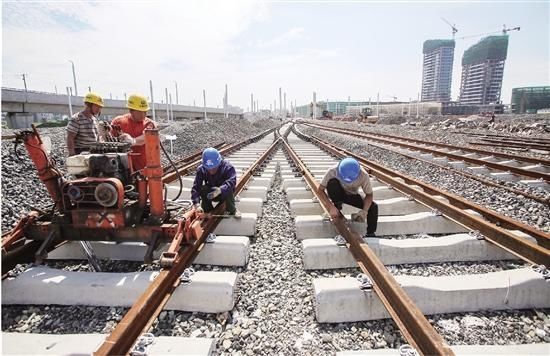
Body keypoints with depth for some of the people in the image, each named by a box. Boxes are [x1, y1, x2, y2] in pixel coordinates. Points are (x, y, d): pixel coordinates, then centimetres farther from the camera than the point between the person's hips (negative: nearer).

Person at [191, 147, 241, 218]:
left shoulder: (228, 167, -26)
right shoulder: (201, 170, -19)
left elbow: (231, 181, -44)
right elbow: (195, 187, -26)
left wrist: (220, 190, -62)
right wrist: (196, 204, -40)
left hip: (224, 193, -2)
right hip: (211, 194, 2)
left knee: (228, 189, -35)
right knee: (203, 189, -29)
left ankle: (232, 210, -9)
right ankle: (208, 210, -5)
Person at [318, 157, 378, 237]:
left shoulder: (363, 175, -30)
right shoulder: (333, 171, -33)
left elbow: (369, 195, -17)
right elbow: (320, 190, -27)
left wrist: (364, 211, -33)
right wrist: (331, 207, -38)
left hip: (352, 196, 2)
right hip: (337, 194, -1)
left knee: (373, 207, -21)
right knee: (332, 183, -35)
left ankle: (370, 234, -1)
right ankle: (337, 206, -11)